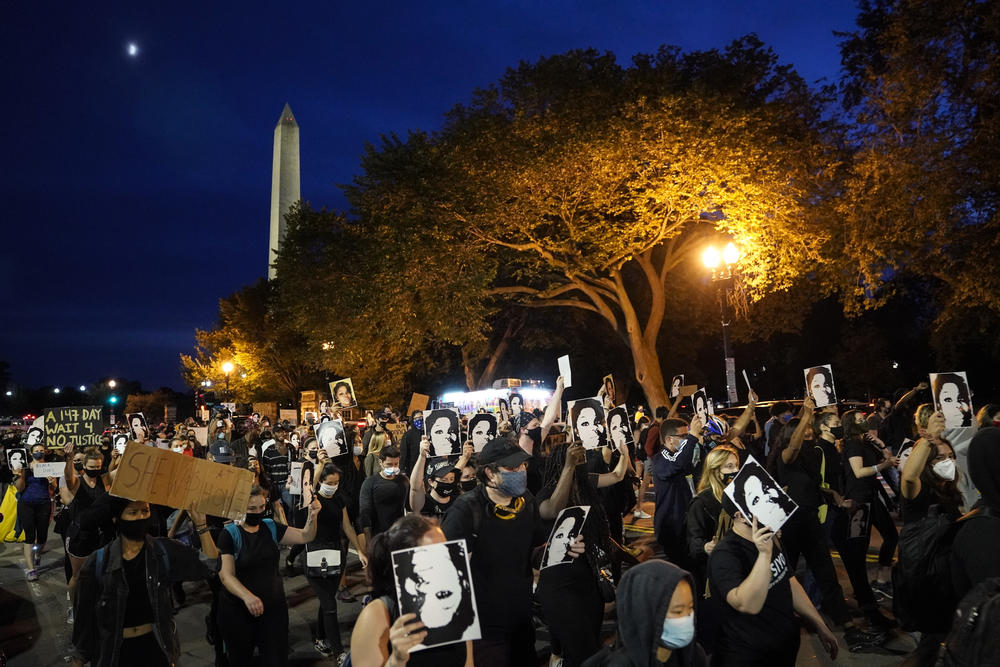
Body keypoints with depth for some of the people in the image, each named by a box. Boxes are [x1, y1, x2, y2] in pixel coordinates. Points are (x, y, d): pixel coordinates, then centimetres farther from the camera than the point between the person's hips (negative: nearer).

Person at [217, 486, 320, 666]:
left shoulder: (270, 528, 2)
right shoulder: (229, 534, -12)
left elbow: (304, 536, -1)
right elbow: (226, 575, -19)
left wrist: (312, 516, -22)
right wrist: (247, 596, -36)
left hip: (274, 607, 3)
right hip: (238, 611, -3)